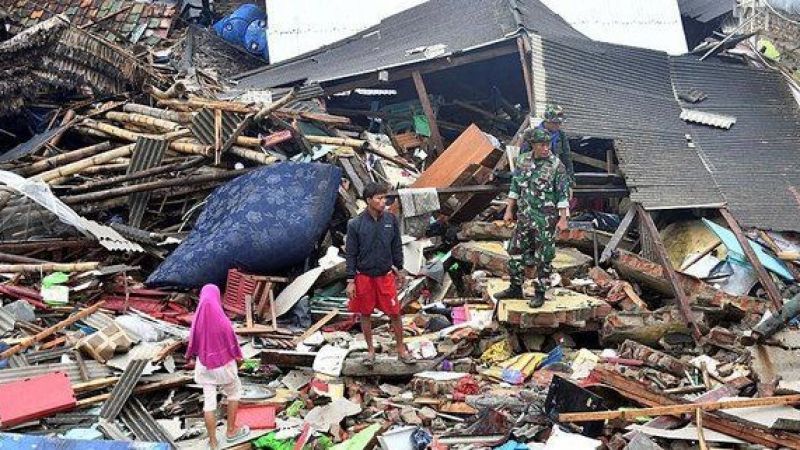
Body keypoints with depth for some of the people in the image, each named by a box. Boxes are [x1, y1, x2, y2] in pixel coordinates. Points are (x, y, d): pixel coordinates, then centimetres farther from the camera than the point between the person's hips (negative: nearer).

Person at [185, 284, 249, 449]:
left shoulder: (197, 320, -13)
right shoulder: (223, 320, -24)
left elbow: (192, 343, 0)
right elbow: (232, 342, -12)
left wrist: (190, 357, 21)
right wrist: (238, 356, 8)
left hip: (204, 365, 3)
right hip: (224, 363, -3)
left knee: (209, 402, 9)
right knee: (234, 392, 23)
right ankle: (231, 431, 30)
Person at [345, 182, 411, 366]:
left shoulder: (391, 219, -6)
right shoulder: (355, 224, -12)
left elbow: (396, 246, 6)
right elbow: (350, 254, -6)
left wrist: (399, 269, 11)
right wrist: (350, 281, -7)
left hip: (386, 276, 1)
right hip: (364, 277, -1)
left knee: (394, 313, 5)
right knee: (365, 314, 11)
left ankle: (401, 348, 22)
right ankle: (370, 350, 28)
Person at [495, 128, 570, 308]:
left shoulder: (556, 165, -10)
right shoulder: (523, 161, 4)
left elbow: (563, 194, -10)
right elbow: (515, 187, 12)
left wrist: (563, 219, -14)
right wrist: (509, 210, 10)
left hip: (546, 219, -5)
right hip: (524, 216, 5)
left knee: (543, 257, 1)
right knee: (516, 251, 11)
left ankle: (540, 293, 13)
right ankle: (515, 289, 25)